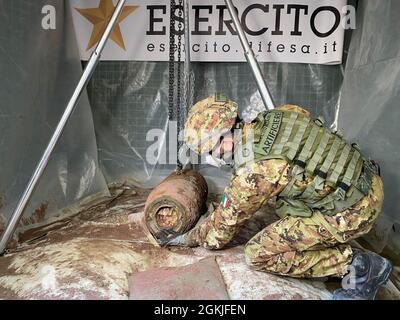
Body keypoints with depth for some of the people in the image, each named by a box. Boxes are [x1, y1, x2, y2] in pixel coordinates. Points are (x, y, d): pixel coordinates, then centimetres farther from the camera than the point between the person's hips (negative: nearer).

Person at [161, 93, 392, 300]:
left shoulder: (255, 171, -22)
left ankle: (356, 264, -3)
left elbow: (226, 224, -7)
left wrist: (189, 238, 12)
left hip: (352, 212, -8)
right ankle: (335, 245, 19)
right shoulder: (270, 119, -2)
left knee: (258, 253, -6)